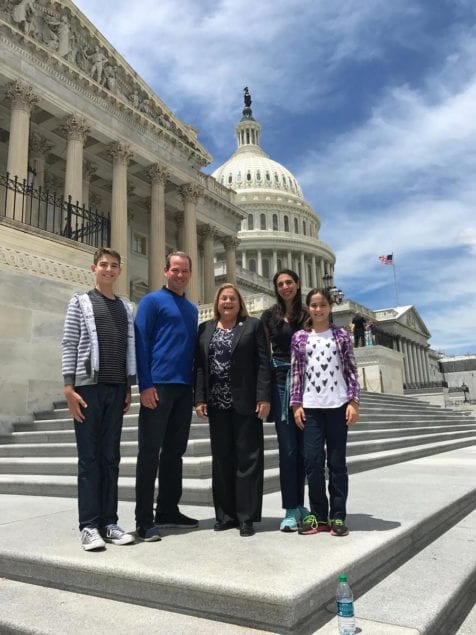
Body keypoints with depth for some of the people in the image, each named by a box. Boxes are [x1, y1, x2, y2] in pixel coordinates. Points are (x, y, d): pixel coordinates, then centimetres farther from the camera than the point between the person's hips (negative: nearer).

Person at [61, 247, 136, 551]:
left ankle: (109, 522, 13)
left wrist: (129, 387, 8)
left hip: (116, 389, 4)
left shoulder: (126, 307, 15)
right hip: (89, 387, -3)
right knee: (89, 457, 0)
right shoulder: (80, 302, 5)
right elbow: (69, 346, -2)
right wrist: (69, 387, -10)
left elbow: (130, 348, 14)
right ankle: (89, 525, 7)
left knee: (111, 457, 6)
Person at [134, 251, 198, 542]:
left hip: (185, 387, 7)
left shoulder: (192, 309, 19)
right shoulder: (152, 301, 0)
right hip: (158, 386, -6)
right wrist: (146, 385, -16)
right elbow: (141, 343, -8)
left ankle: (168, 511, 24)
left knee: (174, 452, 12)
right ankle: (144, 520, 5)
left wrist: (196, 386, 12)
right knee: (150, 452, -2)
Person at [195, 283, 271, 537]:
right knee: (221, 459, 8)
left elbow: (263, 363, -3)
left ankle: (247, 517, 9)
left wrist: (264, 398, -12)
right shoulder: (205, 329, 12)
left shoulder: (253, 325, 3)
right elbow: (200, 366, 9)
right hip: (217, 404, 3)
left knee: (248, 458, 1)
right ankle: (225, 515, 18)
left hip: (245, 403, -3)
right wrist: (200, 399, 0)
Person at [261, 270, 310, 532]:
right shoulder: (270, 316, 6)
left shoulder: (308, 315, 8)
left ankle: (299, 504, 21)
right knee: (288, 448, -1)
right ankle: (291, 510, 7)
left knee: (303, 447, 7)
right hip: (281, 381, -1)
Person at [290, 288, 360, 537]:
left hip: (337, 405, 0)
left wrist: (353, 401, -4)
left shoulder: (341, 335, 5)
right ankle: (318, 514, 13)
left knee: (337, 462, 5)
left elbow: (351, 370, 3)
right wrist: (296, 403, -1)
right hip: (310, 406, 1)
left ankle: (337, 515, 14)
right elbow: (295, 373, 5)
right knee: (313, 460, 0)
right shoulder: (299, 337, 6)